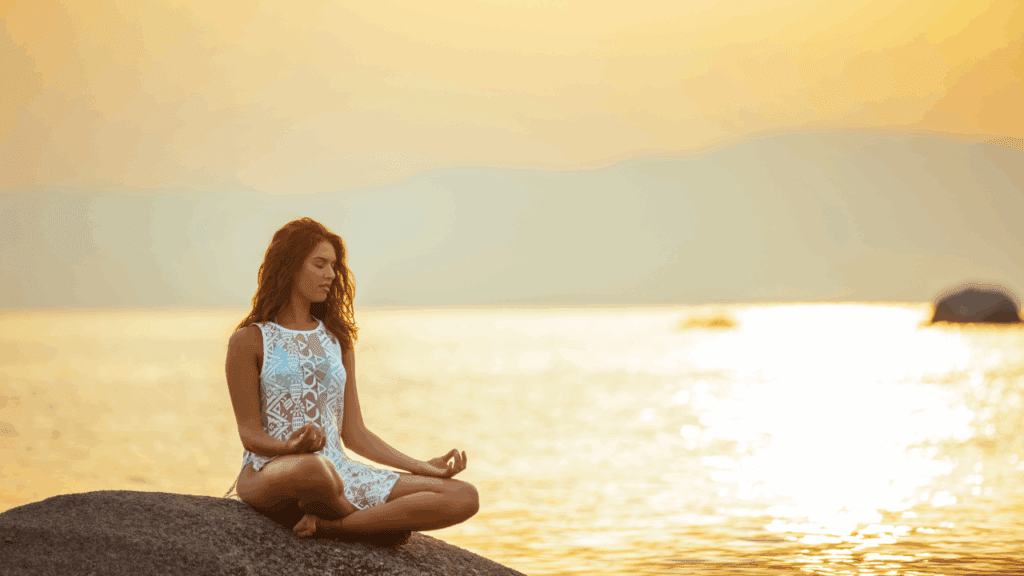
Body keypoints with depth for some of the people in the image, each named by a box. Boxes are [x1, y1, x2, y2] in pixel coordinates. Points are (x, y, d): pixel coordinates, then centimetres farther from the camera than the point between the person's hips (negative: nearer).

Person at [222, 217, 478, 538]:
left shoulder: (337, 341, 18)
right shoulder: (249, 342, 3)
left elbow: (354, 434, 16)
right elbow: (250, 434, -2)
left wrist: (421, 467, 7)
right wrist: (291, 447, -24)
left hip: (340, 473, 5)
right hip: (269, 472, -5)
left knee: (464, 498, -16)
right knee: (314, 468, -46)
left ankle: (327, 525, -22)